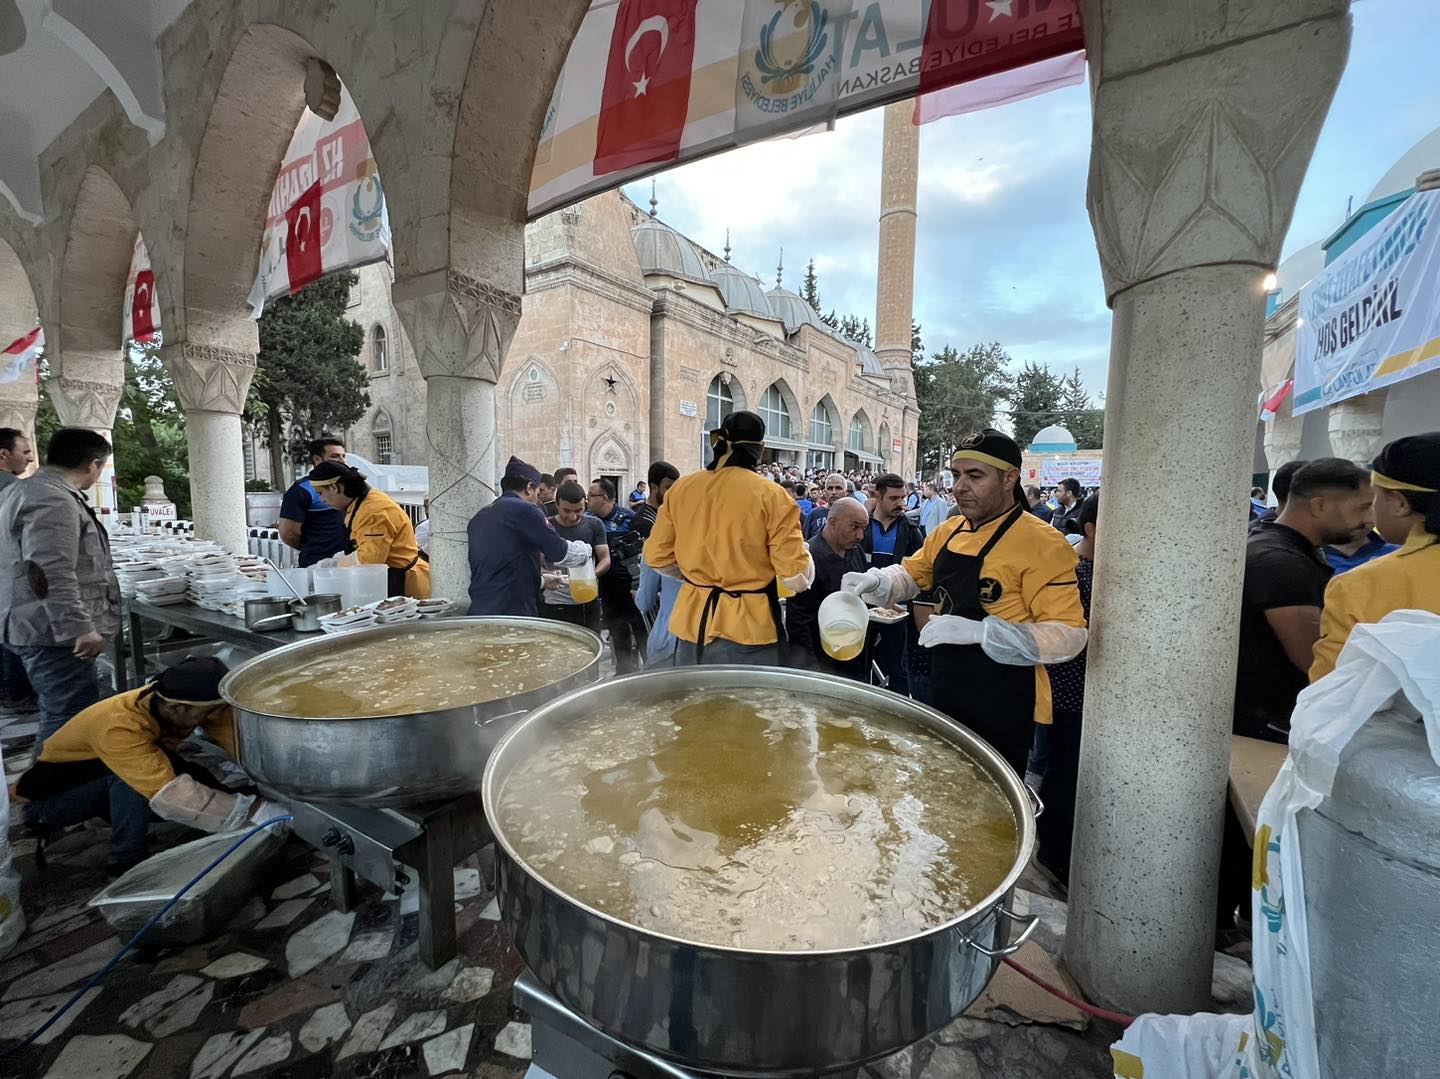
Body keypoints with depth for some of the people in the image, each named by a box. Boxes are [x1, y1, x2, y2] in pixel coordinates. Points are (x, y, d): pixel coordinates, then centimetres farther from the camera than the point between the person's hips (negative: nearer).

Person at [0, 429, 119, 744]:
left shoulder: (28, 490, 15)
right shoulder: (52, 502, -20)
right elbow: (51, 577, -28)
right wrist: (81, 628, -25)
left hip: (50, 628, 11)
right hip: (57, 633, -11)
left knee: (63, 712, 20)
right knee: (71, 718, -6)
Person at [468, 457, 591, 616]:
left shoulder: (478, 518, 14)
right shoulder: (524, 510, -10)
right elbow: (561, 553, -9)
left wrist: (542, 580, 28)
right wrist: (586, 549, 11)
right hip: (514, 614, -7)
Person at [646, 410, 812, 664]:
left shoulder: (681, 488, -1)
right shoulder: (771, 495, -13)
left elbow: (656, 555, 6)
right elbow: (797, 576, -13)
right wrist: (801, 550, 8)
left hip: (692, 622, 4)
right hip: (747, 628, -3)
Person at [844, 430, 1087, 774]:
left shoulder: (1042, 544, -18)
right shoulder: (949, 531, 4)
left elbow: (1068, 635, -21)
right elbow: (912, 572, 17)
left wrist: (978, 631, -31)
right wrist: (876, 580, -5)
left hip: (1001, 707, -7)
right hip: (946, 693, 7)